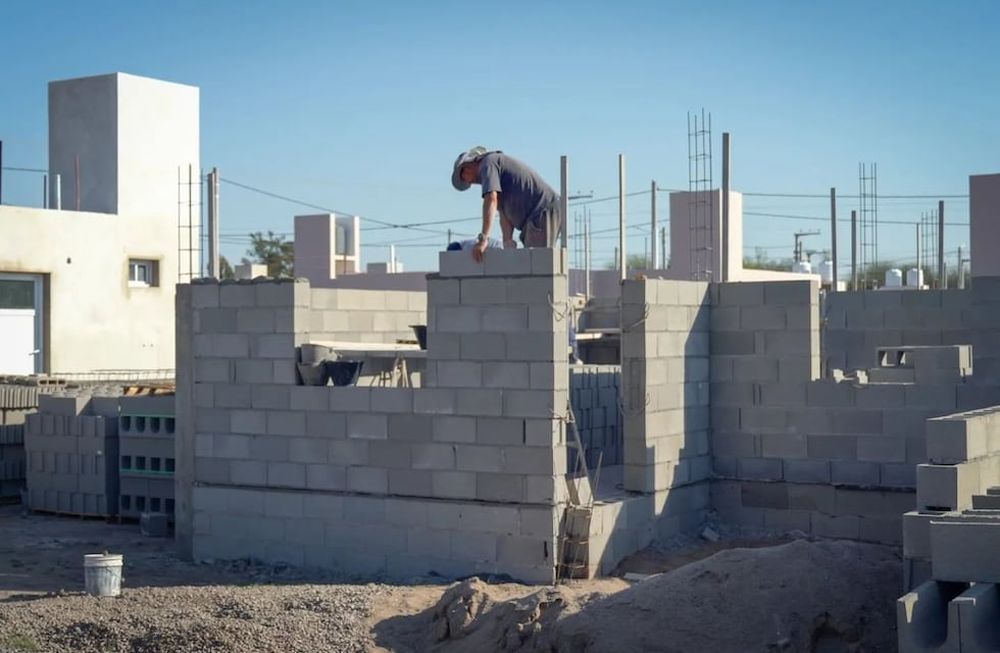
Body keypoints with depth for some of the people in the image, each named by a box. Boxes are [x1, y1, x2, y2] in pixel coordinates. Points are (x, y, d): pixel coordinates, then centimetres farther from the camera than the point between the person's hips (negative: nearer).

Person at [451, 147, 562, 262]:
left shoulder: (488, 163, -3)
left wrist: (483, 239, -25)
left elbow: (491, 200, -20)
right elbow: (504, 213, 20)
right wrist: (508, 243, 8)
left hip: (542, 213, -10)